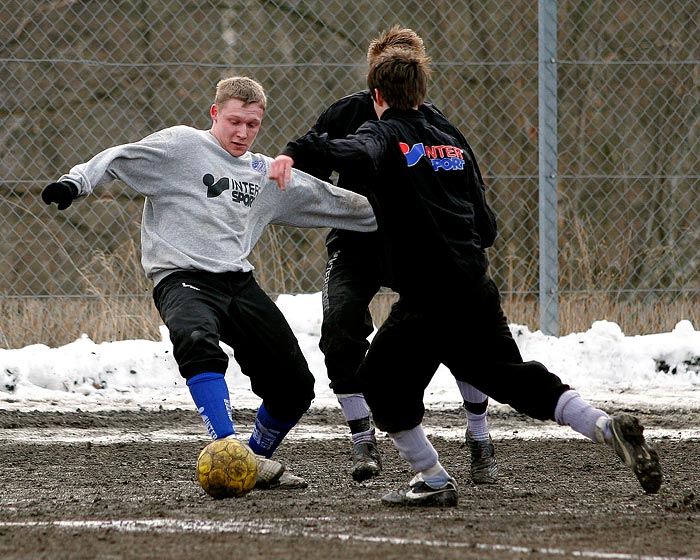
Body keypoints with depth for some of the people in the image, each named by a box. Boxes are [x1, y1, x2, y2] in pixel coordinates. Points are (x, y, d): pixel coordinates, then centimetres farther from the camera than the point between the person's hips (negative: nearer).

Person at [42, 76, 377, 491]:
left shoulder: (266, 173, 18)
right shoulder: (182, 145, 2)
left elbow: (331, 202, 25)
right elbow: (119, 160, -6)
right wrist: (78, 181, -24)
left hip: (239, 282, 6)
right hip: (183, 279, -6)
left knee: (295, 388, 1)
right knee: (197, 341, -39)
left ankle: (257, 459, 26)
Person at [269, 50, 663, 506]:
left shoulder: (385, 134, -2)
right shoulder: (452, 144, 19)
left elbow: (357, 153, -27)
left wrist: (299, 151, -38)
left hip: (428, 297, -6)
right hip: (478, 289, 6)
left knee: (381, 379, 10)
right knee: (514, 377, 14)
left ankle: (434, 480, 8)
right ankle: (607, 426, -2)